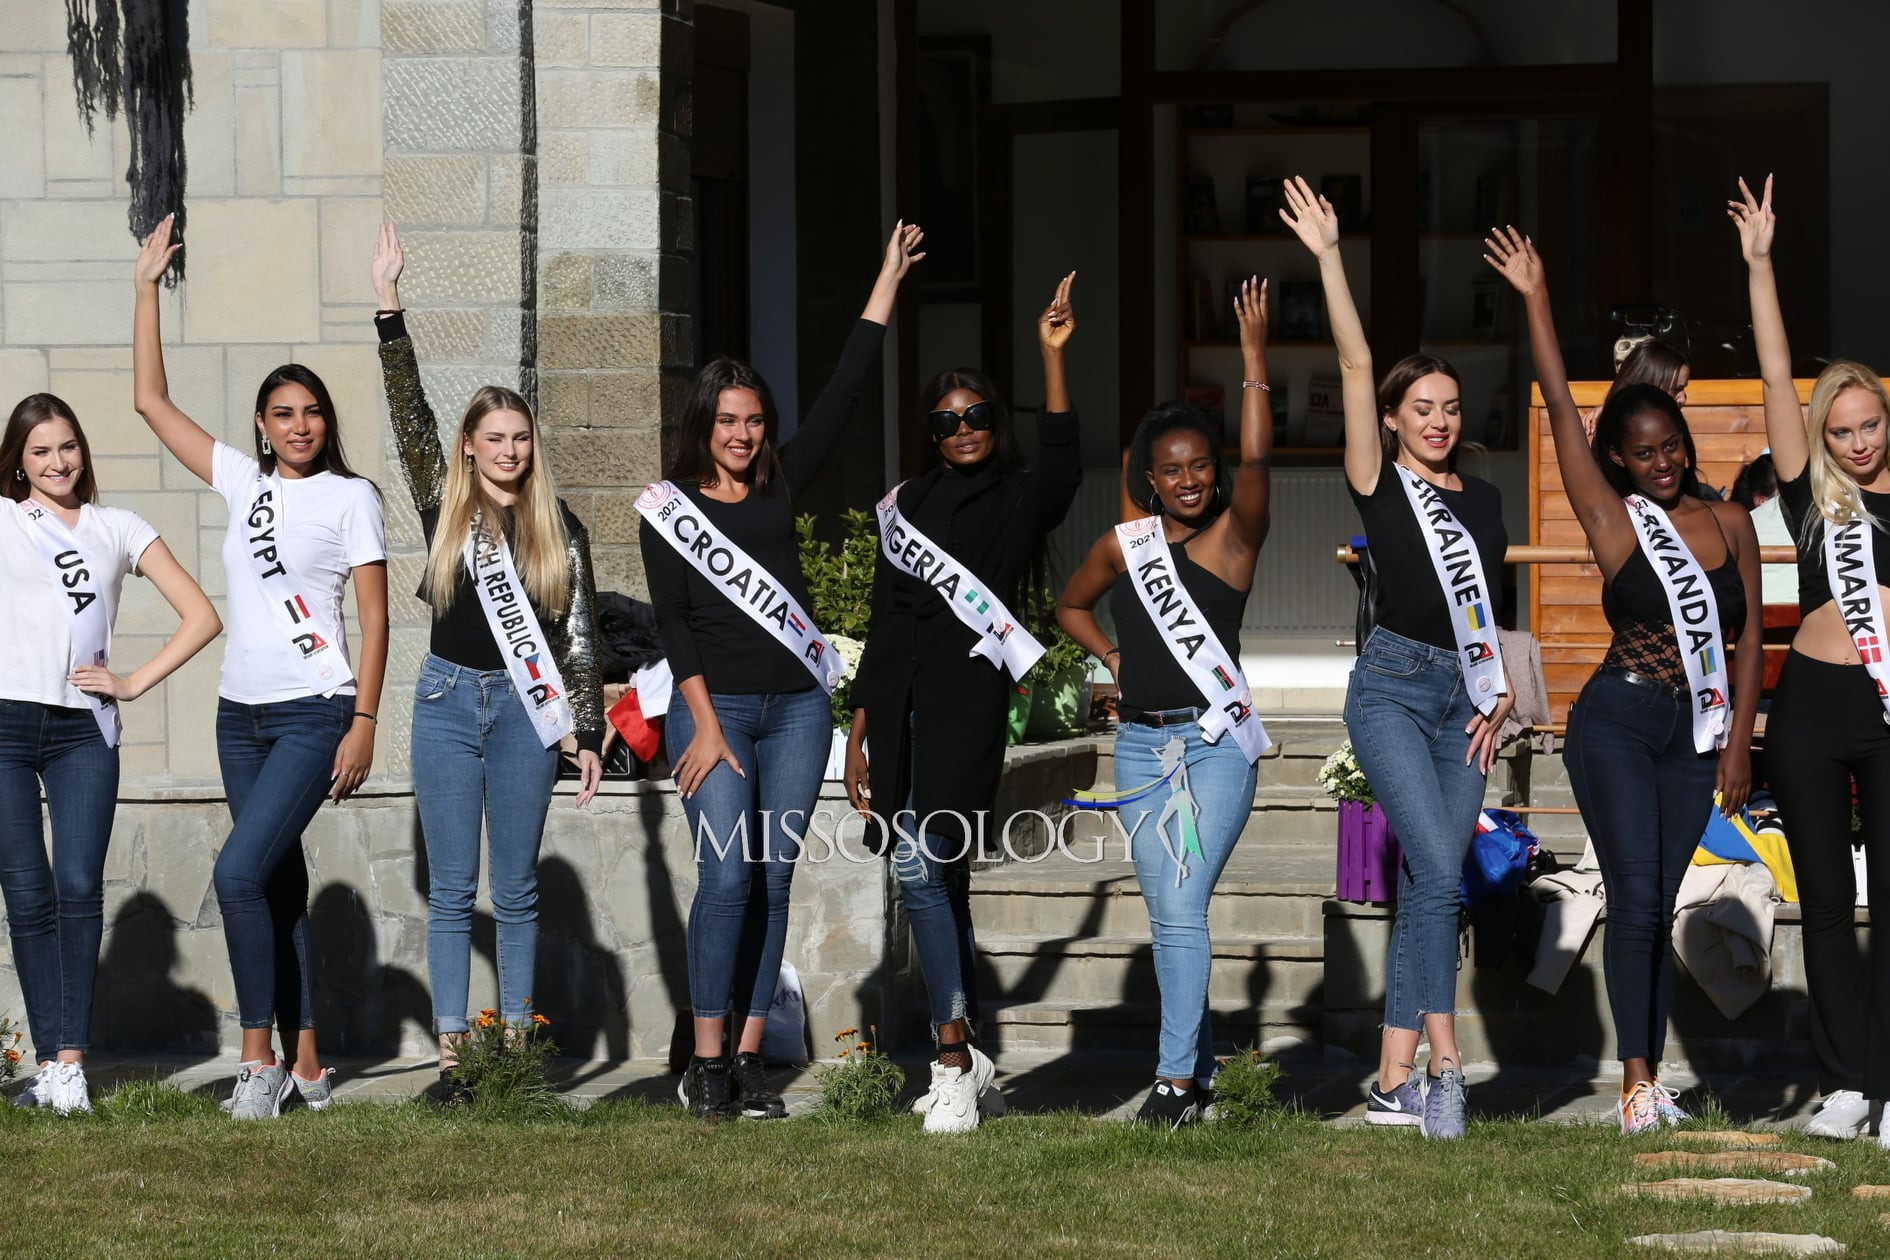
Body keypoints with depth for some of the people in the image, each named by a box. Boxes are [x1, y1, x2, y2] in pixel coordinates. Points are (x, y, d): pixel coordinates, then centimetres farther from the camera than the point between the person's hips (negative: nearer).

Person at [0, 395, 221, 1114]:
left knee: (79, 889, -11)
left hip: (83, 728, 1)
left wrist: (135, 683, 5)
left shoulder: (118, 530, 15)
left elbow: (201, 617, 13)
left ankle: (71, 1061, -13)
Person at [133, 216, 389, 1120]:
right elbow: (151, 402, 12)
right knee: (279, 885, 7)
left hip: (314, 713, -6)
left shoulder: (349, 496, -2)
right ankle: (303, 1067, 11)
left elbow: (375, 617, -4)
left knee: (240, 872, -17)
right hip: (241, 713, 6)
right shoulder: (243, 482, 10)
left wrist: (364, 723, -11)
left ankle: (260, 1056, -10)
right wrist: (147, 289, 9)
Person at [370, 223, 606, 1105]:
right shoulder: (444, 507, 3)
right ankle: (451, 1056, 1)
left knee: (517, 890, 5)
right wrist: (389, 307, -14)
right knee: (451, 890, 1)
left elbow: (580, 638, 5)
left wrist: (589, 734, -1)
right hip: (448, 700, 0)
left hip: (526, 705, 0)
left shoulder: (559, 527, 4)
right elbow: (409, 415, -6)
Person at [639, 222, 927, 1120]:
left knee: (774, 879, 2)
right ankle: (706, 1062, -10)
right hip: (715, 706, -4)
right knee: (727, 877, -14)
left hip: (796, 707, 4)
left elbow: (843, 393, 11)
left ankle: (749, 1059, 5)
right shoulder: (669, 507, 3)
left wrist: (888, 281, 9)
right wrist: (704, 726, -10)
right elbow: (673, 620, -2)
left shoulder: (780, 485, 11)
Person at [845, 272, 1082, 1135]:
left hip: (967, 696, -6)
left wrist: (1052, 356, -31)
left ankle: (955, 1065, -14)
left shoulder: (1018, 500, 2)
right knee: (936, 878, 7)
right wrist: (859, 729, 15)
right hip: (897, 699, 6)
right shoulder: (908, 503, 17)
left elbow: (1062, 470, -22)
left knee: (922, 867, -16)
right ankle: (971, 1065, 14)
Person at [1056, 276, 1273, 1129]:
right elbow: (1071, 606, 26)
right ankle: (1199, 1065, 19)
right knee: (1167, 913, 8)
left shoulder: (1233, 537, -3)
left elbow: (1256, 459, -19)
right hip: (1140, 744, 5)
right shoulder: (1122, 546, 8)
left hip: (1216, 741, -5)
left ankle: (1175, 1077, -16)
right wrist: (1112, 658, 9)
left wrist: (1253, 354, -24)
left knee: (1182, 906, -14)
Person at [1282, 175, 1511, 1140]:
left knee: (1428, 885, 2)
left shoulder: (1484, 500, 15)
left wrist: (1500, 684, 7)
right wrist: (1329, 260, -17)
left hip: (1464, 697, 5)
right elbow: (1355, 367, -9)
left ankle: (1394, 1082, 3)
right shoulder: (1377, 484, 0)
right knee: (1437, 871, -20)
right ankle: (1443, 1062, -22)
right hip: (1392, 685, -5)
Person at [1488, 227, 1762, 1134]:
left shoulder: (1730, 523, 7)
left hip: (1695, 734, 3)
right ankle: (1637, 1078, -10)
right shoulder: (1612, 521, -2)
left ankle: (1650, 1074, 10)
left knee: (1658, 905, 6)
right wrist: (1535, 303, -8)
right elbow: (1560, 408, -6)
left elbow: (1748, 636, 9)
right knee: (1637, 899, -11)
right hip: (1617, 723, -3)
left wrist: (1738, 743, 3)